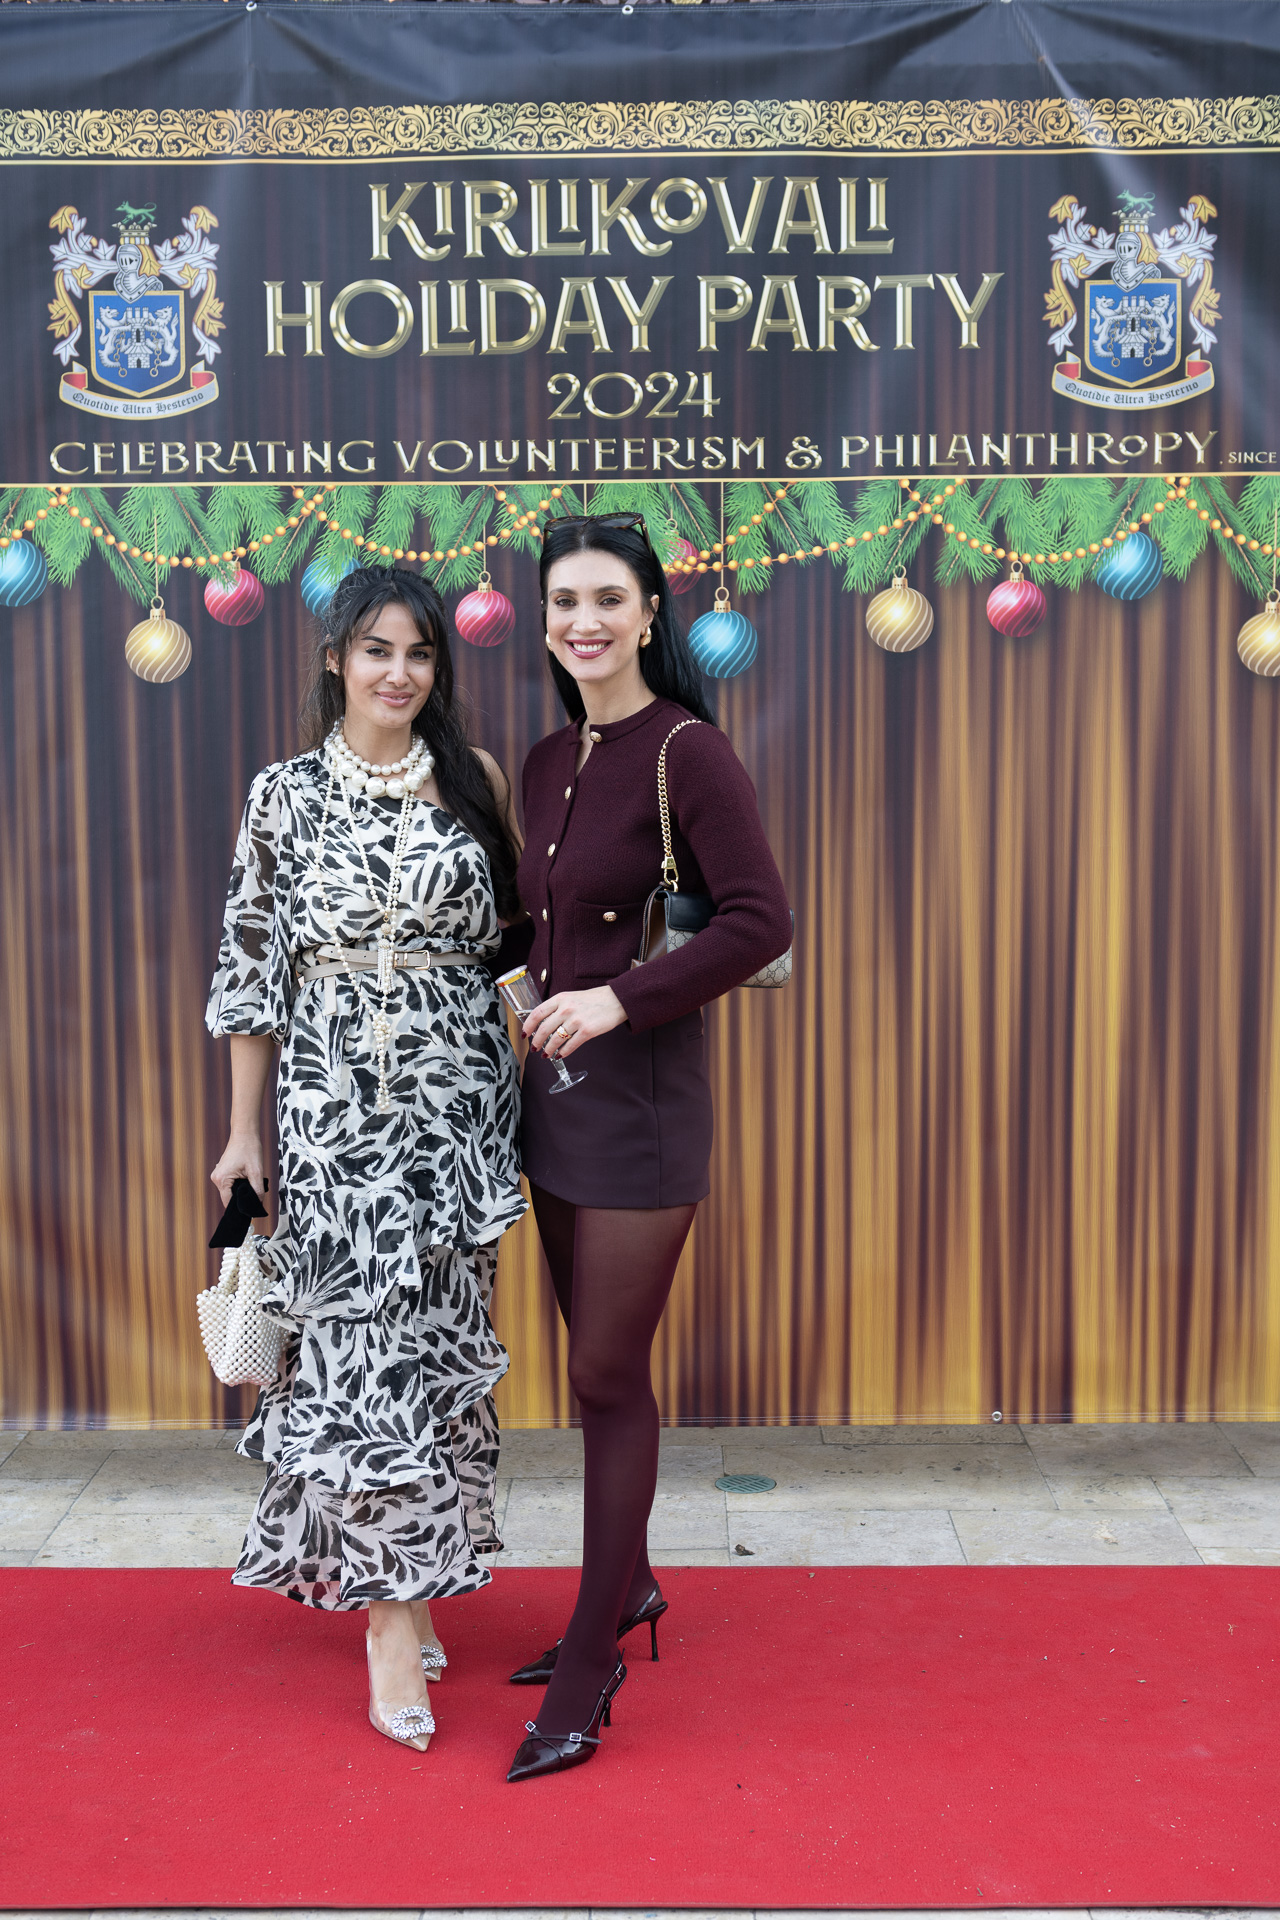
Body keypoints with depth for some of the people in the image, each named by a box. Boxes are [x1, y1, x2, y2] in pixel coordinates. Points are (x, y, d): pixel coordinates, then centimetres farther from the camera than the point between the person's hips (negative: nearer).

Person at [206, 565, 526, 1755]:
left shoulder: (473, 778, 5)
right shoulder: (285, 795, 1)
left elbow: (521, 918, 13)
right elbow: (253, 966, 4)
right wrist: (243, 1130, 4)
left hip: (458, 1099, 2)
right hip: (335, 1107, -2)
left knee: (433, 1339, 9)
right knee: (361, 1343, -4)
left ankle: (403, 1570, 28)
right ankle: (393, 1612, 7)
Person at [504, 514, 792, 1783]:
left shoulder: (687, 752, -12)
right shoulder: (548, 761, 10)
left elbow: (761, 922, -19)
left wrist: (618, 999, -20)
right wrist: (530, 990, 5)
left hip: (641, 1095, -7)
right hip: (556, 1087, 8)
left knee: (608, 1376, 1)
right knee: (595, 1362, 17)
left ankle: (591, 1661, 15)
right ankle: (629, 1589, 36)